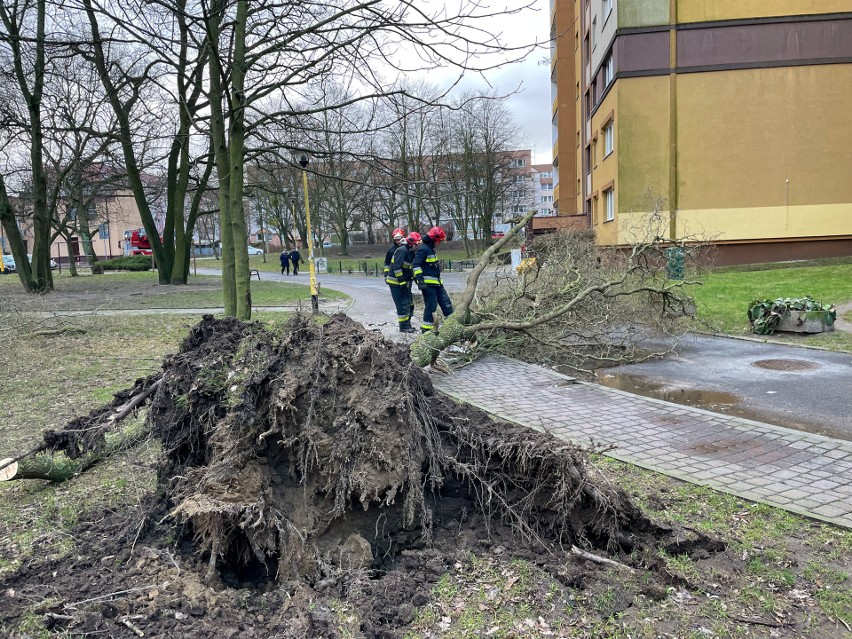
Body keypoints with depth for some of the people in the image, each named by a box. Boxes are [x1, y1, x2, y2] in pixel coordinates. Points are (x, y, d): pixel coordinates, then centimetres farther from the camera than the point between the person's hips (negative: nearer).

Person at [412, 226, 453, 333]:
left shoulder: (430, 248, 17)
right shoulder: (423, 249, -14)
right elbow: (416, 265, -21)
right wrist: (420, 280, -26)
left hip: (436, 282, 10)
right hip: (428, 283, -10)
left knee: (446, 302, 12)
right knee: (431, 306, -6)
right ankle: (426, 329, 2)